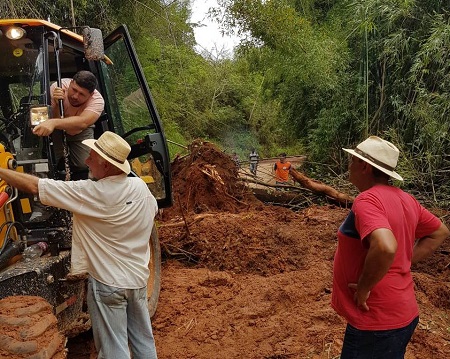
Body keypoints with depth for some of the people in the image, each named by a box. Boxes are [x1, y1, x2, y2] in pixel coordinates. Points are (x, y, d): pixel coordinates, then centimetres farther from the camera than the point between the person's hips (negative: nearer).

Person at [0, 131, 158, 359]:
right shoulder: (140, 186, -5)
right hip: (139, 279, 6)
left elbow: (34, 186, -17)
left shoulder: (90, 193, -23)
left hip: (108, 284, -6)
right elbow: (154, 211, 16)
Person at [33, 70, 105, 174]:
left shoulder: (97, 100, -35)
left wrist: (53, 122, -68)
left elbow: (82, 122, -54)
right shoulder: (57, 87, -30)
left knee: (84, 165, -17)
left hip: (81, 132, 0)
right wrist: (56, 104, -49)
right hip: (57, 130, 1)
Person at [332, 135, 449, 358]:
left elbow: (386, 248, -39)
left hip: (377, 321, -8)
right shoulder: (405, 199, 4)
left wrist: (363, 288, -24)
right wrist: (405, 261, 10)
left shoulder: (367, 200, -23)